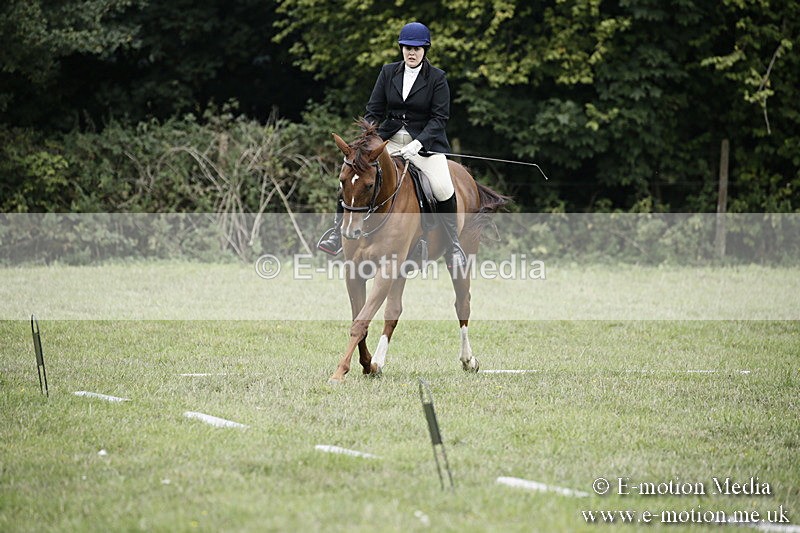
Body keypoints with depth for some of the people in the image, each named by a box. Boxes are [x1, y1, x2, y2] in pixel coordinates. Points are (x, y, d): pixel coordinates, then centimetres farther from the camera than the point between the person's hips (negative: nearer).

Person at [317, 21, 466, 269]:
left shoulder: (437, 78, -4)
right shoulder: (389, 72, 5)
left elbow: (440, 117, -10)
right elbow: (374, 109, 5)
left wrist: (418, 143, -24)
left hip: (425, 143, -3)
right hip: (389, 139, 3)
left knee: (443, 189, -25)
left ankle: (454, 244, -6)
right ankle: (338, 232, -2)